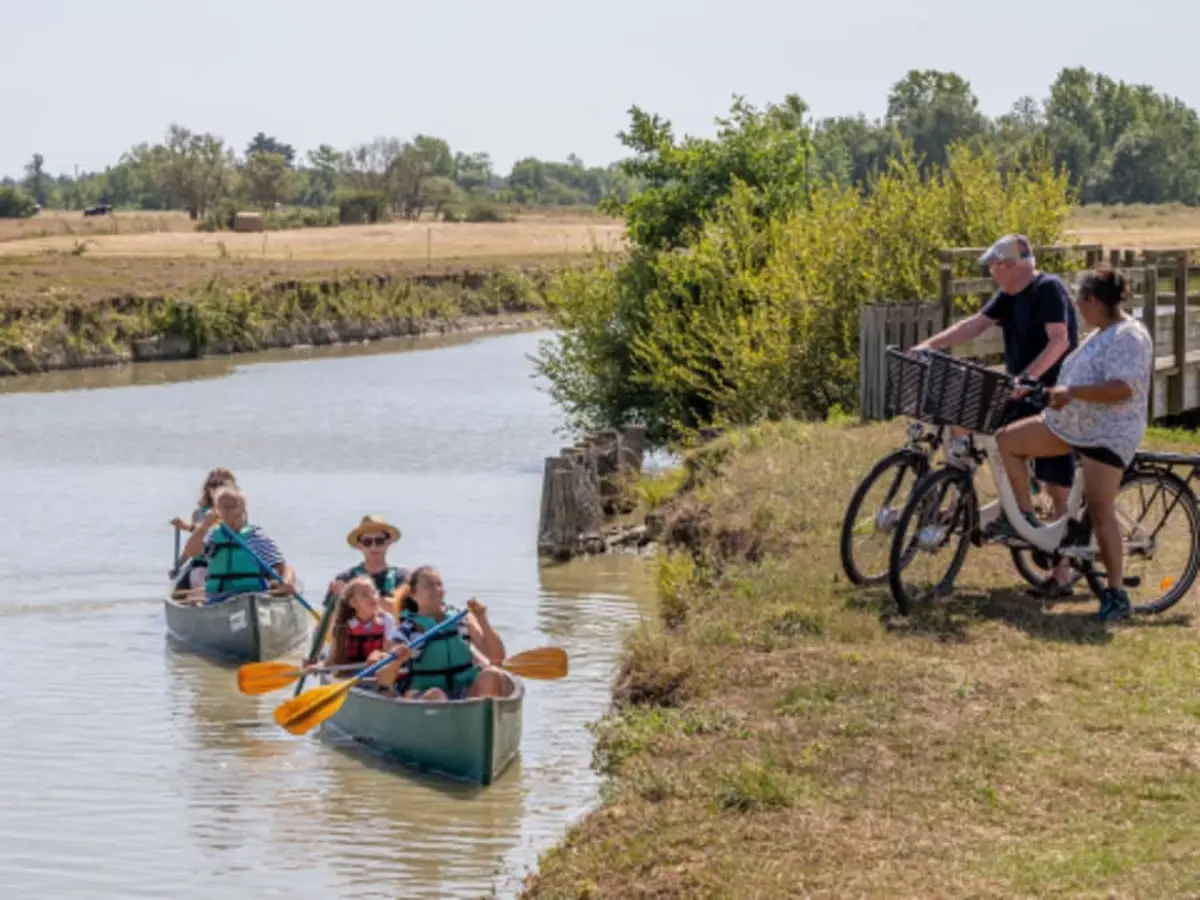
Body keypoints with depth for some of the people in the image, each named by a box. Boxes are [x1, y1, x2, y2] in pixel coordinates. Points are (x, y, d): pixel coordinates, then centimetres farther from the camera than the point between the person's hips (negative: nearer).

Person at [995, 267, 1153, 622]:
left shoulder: (1129, 337, -17)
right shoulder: (1102, 334, 14)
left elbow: (1122, 388, -29)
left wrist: (1072, 391, -34)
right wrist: (1059, 391, 25)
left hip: (1107, 434, -10)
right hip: (1072, 425, 10)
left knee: (1101, 512, -12)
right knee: (1007, 440, 4)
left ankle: (1117, 595, -5)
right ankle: (1026, 516, 12)